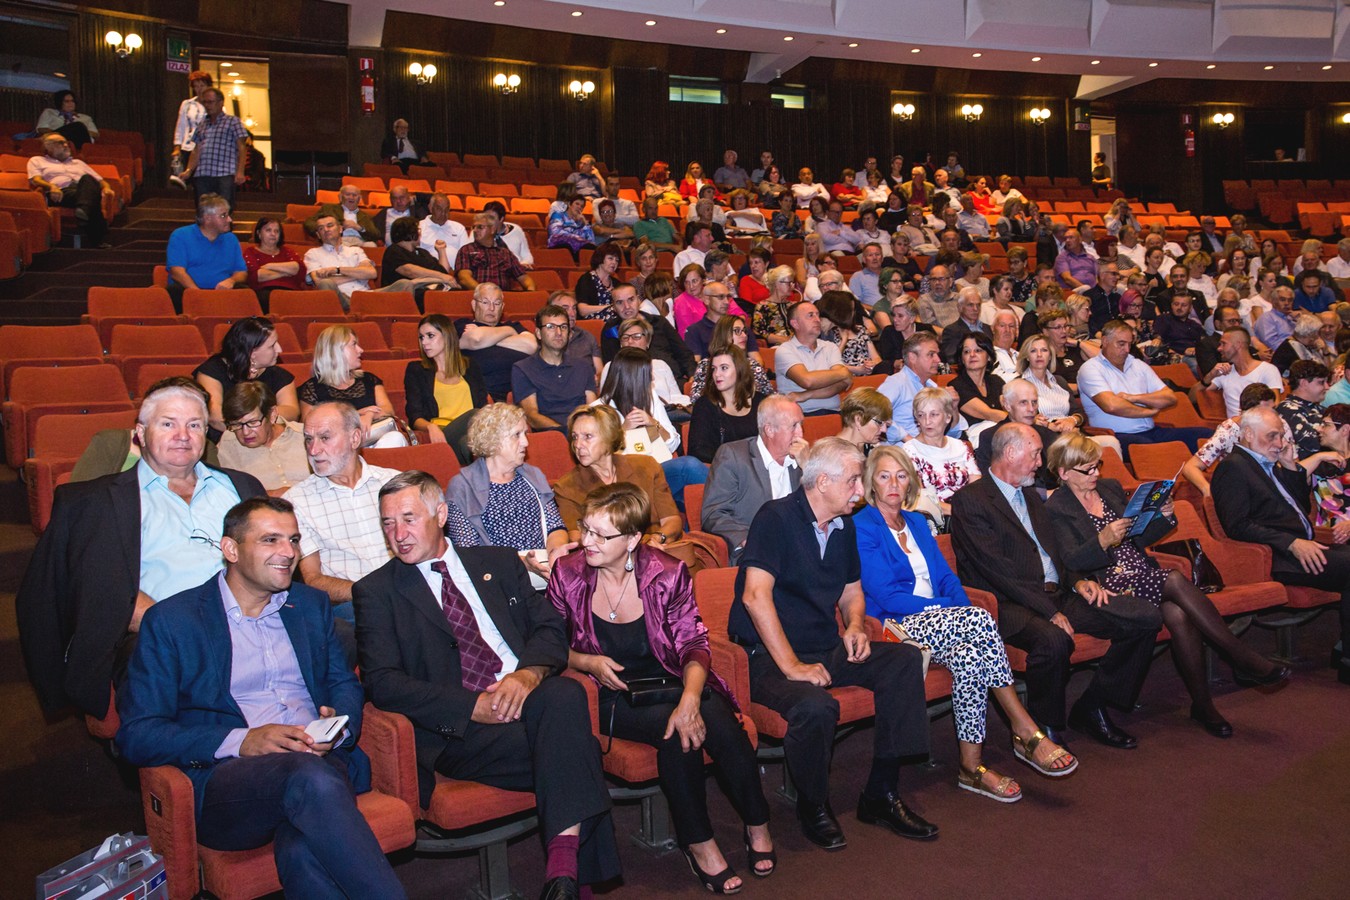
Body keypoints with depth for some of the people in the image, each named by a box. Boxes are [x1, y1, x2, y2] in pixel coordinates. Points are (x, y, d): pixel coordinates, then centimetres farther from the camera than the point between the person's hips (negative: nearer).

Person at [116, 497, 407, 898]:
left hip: (323, 762, 3)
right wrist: (242, 741, -15)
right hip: (224, 780, -2)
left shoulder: (311, 605, 20)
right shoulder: (170, 621, 6)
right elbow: (136, 736, 0)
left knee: (301, 848, -35)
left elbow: (345, 685, 22)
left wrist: (337, 727, -4)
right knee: (310, 777, -37)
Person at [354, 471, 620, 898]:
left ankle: (563, 863, -37)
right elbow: (381, 682, -3)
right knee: (573, 749, -31)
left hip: (526, 698, 3)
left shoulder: (500, 562, 20)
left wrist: (528, 674, -13)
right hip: (459, 730, -3)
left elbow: (551, 630, 12)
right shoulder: (376, 591, 10)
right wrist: (473, 706, -15)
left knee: (565, 693, -34)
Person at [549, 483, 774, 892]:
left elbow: (693, 644, -9)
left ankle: (757, 825, -6)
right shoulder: (568, 574, -6)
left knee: (717, 720, -29)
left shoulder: (667, 574, -7)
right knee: (674, 729, -31)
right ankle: (697, 841, -12)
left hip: (671, 685, 1)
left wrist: (690, 697, -27)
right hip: (611, 698, -1)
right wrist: (588, 662, -15)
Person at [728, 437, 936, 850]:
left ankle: (881, 793, -5)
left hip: (826, 650, 8)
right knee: (815, 706, -36)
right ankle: (813, 807, -5)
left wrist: (855, 626, 4)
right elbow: (755, 595, -22)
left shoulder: (844, 526, 14)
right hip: (768, 657, -8)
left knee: (905, 659, -12)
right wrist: (791, 666, -23)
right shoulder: (776, 518, -12)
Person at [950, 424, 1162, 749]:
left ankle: (1092, 708, 4)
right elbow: (997, 569, -15)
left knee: (1146, 618, -6)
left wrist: (1077, 581, 4)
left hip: (1056, 594, 9)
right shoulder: (970, 500, -6)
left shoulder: (1031, 496, 23)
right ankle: (1046, 731, -13)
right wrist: (1047, 609, -20)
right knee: (1053, 639, -39)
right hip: (1010, 605, -8)